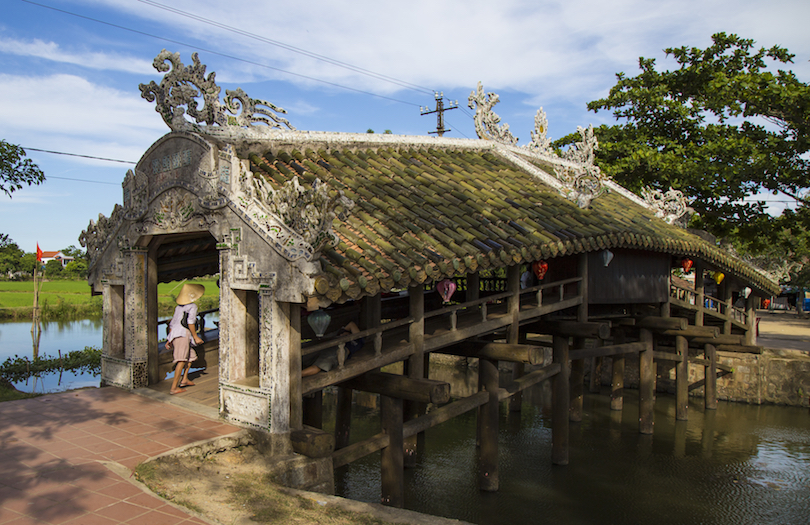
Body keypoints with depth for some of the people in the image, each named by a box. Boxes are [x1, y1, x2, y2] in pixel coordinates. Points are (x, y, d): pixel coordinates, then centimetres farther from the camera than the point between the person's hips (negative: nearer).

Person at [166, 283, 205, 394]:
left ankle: (184, 379, 22)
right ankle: (174, 387, -19)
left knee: (191, 355, 22)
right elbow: (190, 322, -10)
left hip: (174, 335, 9)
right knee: (182, 360, -13)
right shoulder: (192, 306, 1)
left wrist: (169, 339, 29)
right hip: (183, 334, -8)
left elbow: (172, 323, 24)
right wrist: (195, 337, -6)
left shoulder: (178, 307, 23)